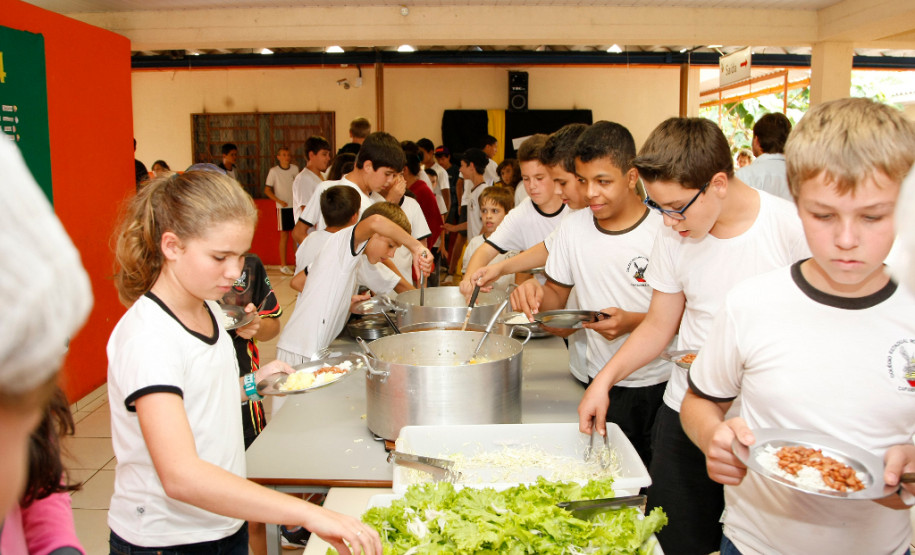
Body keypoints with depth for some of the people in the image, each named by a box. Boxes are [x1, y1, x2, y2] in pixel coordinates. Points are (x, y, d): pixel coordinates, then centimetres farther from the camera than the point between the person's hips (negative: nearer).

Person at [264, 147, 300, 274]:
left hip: (296, 206, 3)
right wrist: (279, 201, -12)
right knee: (284, 236, 1)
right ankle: (283, 265, 9)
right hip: (283, 207, -3)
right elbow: (267, 190, -2)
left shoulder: (295, 169, 5)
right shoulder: (274, 171, -4)